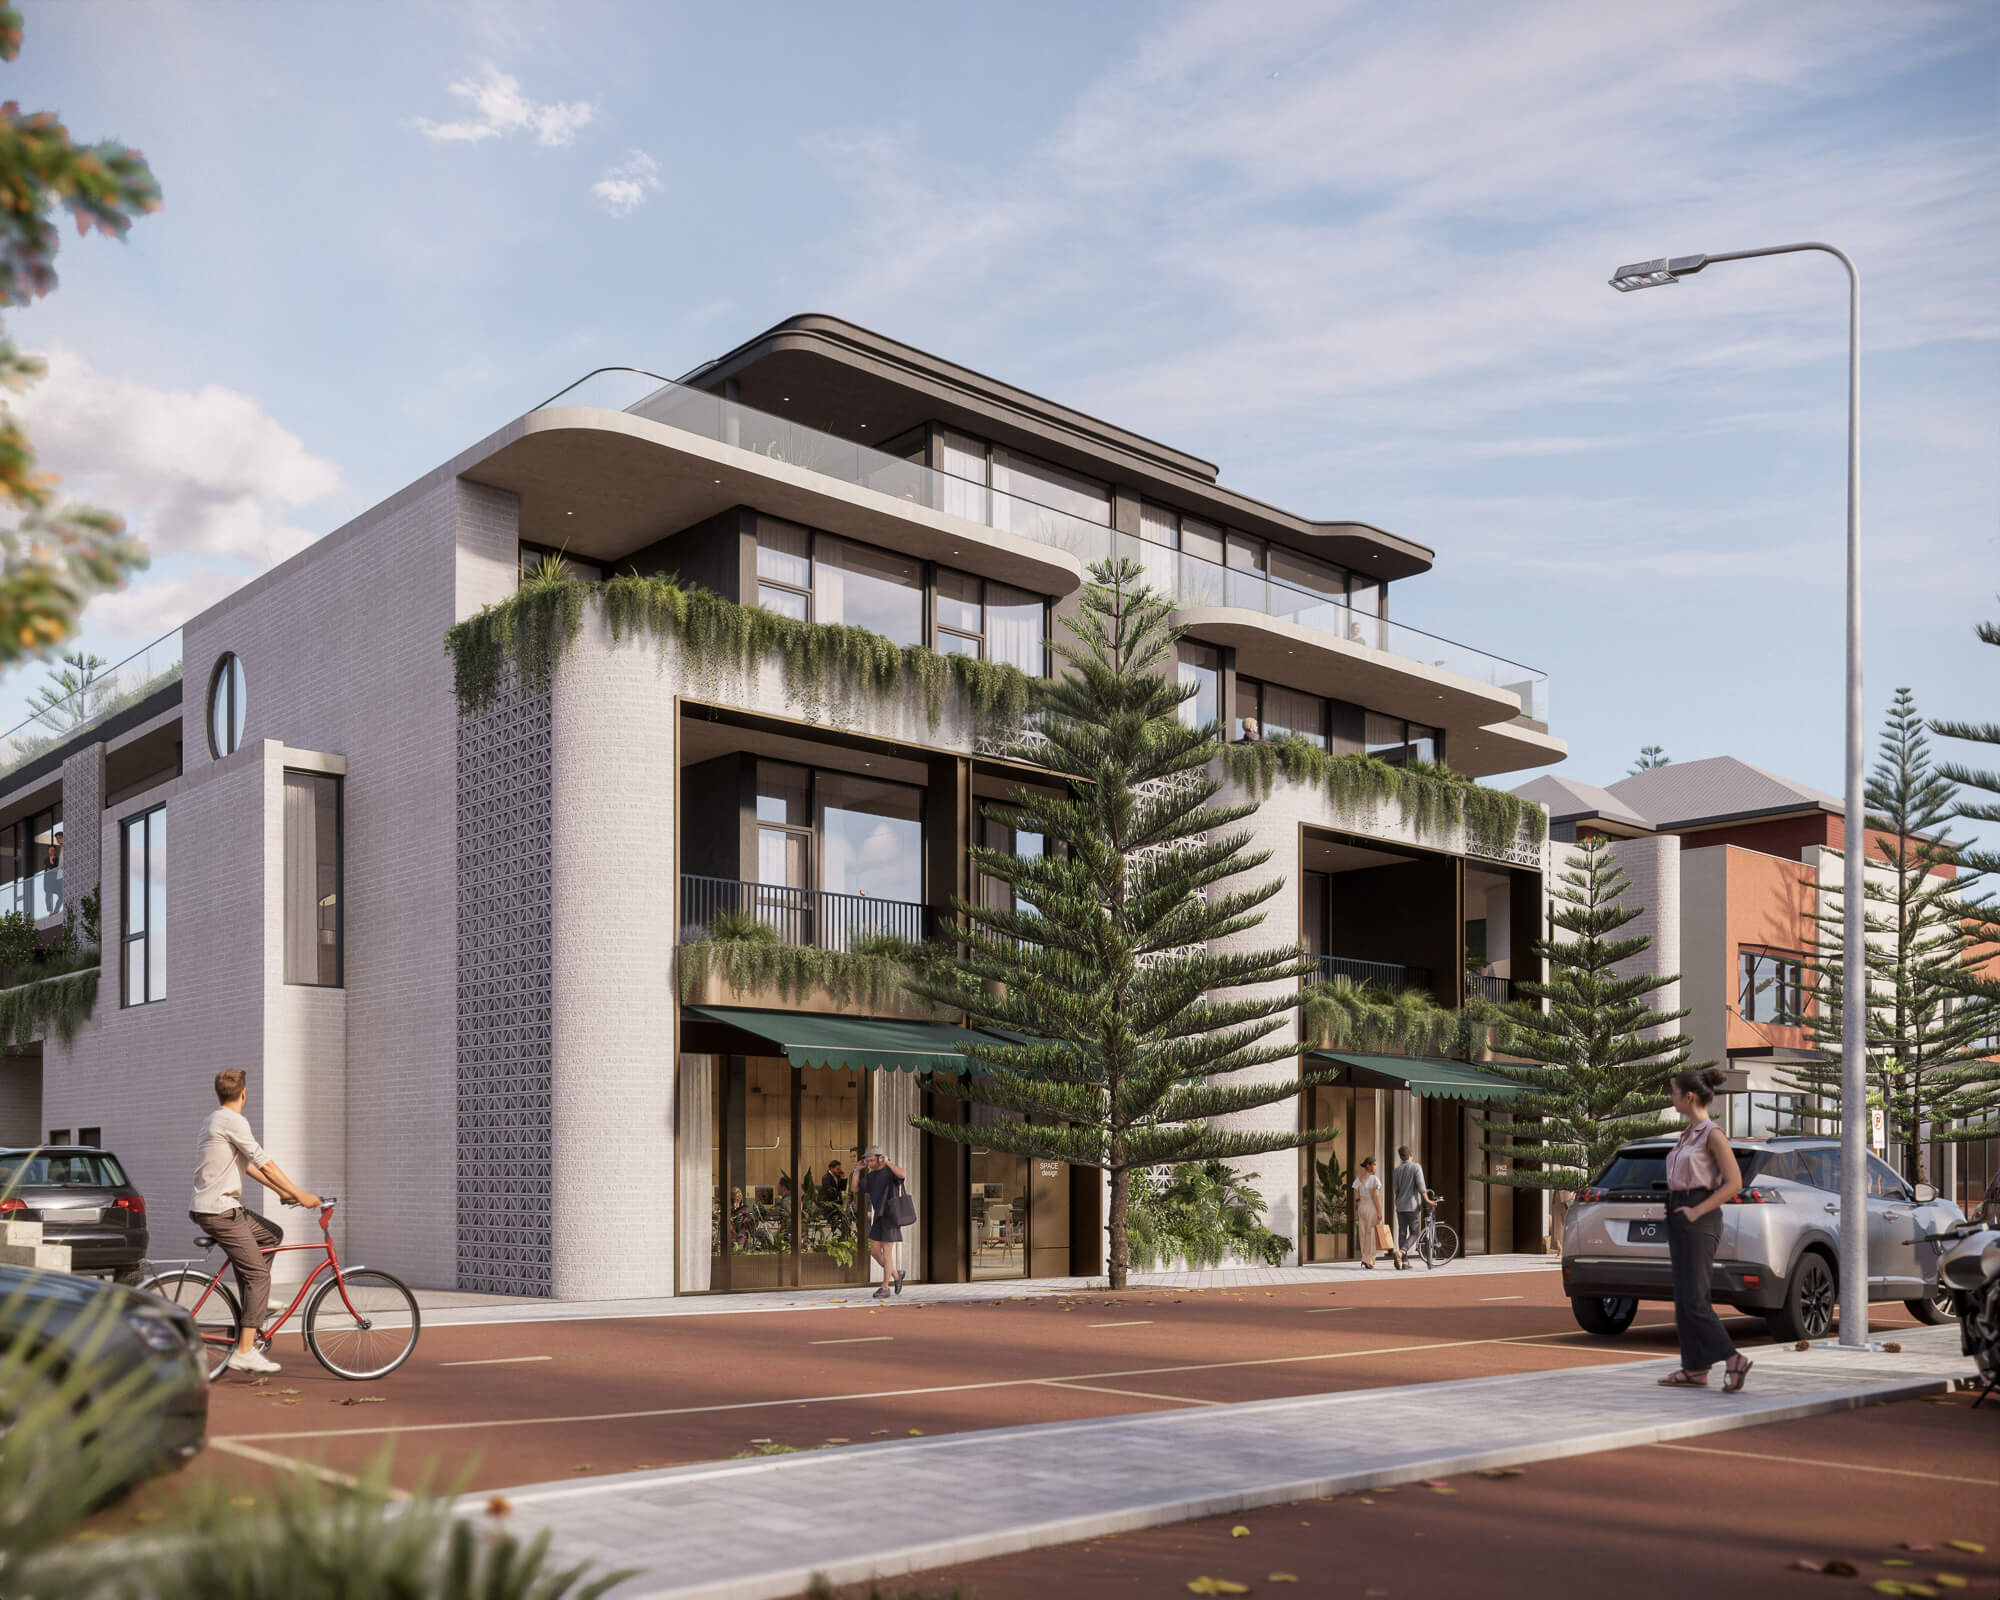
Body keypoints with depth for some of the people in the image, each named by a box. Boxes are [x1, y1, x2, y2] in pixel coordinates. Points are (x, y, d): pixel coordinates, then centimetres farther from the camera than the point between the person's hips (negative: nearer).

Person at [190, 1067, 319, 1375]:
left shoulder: (214, 1120, 18)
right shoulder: (233, 1121, -14)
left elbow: (248, 1165, 22)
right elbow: (264, 1163, -16)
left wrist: (280, 1191, 21)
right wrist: (300, 1195, -11)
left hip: (223, 1207, 10)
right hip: (220, 1211, -10)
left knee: (272, 1234, 21)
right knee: (258, 1274, -10)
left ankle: (255, 1299, 18)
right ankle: (245, 1350, -14)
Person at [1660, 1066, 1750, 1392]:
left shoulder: (1713, 1134, -11)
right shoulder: (1689, 1134, 15)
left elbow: (1734, 1182, -16)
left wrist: (1696, 1211, -17)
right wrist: (1673, 1232, 21)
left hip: (1700, 1220, -9)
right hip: (1679, 1219, 9)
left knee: (1694, 1299, -9)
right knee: (1683, 1299, 8)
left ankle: (1734, 1359, -2)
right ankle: (1695, 1370, 11)